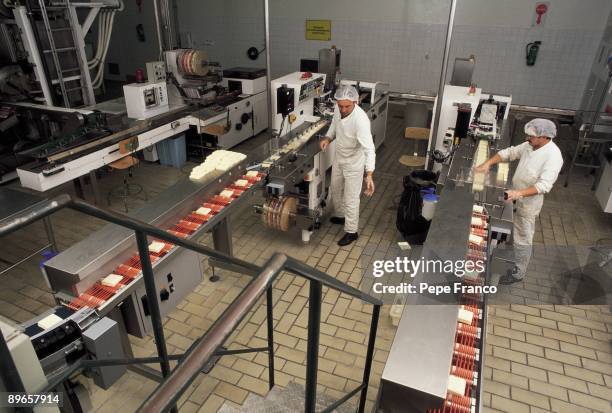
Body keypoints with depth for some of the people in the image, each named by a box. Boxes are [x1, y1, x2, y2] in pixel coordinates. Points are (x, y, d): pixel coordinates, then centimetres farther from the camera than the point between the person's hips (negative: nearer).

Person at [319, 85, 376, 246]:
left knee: (351, 199, 5)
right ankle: (340, 215, 51)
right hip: (339, 158, 7)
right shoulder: (339, 109, -13)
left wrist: (369, 175, -48)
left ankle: (351, 231, 24)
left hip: (354, 162, -7)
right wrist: (327, 137, -9)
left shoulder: (360, 119, -35)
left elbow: (369, 148, -39)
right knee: (335, 189, 25)